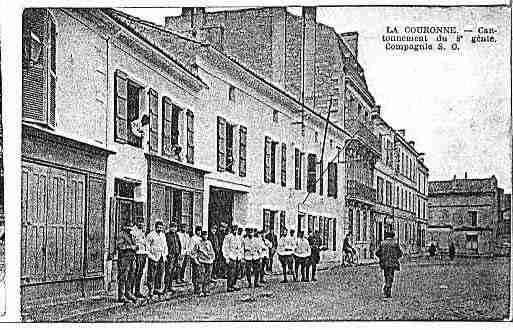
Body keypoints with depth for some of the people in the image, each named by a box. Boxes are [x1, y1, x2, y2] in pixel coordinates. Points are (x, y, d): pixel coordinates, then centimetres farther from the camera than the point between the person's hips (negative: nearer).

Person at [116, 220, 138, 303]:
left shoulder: (131, 236, 19)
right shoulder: (122, 234, -7)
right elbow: (118, 246, -17)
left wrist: (135, 247, 5)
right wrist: (129, 247, -18)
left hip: (131, 258, 9)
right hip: (124, 258, -9)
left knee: (130, 277, 12)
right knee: (122, 277, -7)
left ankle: (128, 294, 22)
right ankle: (121, 296, -6)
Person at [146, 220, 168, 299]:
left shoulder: (163, 235, 16)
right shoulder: (151, 235, -6)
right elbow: (147, 246, -7)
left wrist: (165, 254, 15)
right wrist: (150, 255, -12)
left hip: (161, 257, 6)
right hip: (154, 257, -6)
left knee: (160, 273, 6)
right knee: (152, 274, -6)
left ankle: (158, 289, 15)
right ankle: (151, 290, -2)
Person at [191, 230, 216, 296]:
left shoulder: (209, 243, 10)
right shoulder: (198, 243, -2)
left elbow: (212, 252, 22)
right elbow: (192, 253, 0)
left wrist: (212, 259, 11)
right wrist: (196, 261, -4)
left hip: (209, 263, 4)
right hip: (201, 263, -4)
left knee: (207, 278, 4)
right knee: (201, 278, -9)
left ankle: (206, 291, 11)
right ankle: (201, 291, -6)